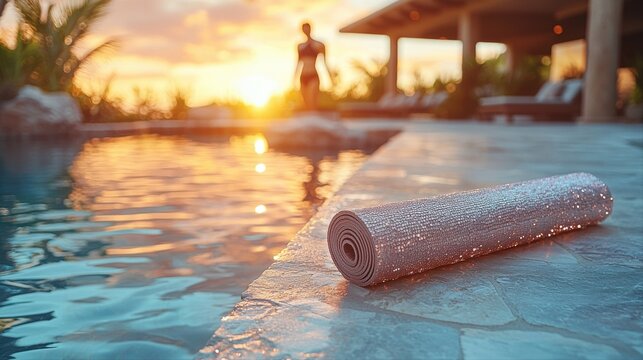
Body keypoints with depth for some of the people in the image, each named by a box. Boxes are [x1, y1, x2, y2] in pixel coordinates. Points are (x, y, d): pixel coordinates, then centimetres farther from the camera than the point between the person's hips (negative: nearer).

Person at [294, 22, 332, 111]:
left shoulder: (318, 45, 2)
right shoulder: (300, 46, 15)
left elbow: (324, 62, 4)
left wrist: (331, 77, 1)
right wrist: (294, 78, 20)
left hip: (313, 77, -5)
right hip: (303, 78, 5)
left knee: (312, 106, -14)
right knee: (307, 106, 6)